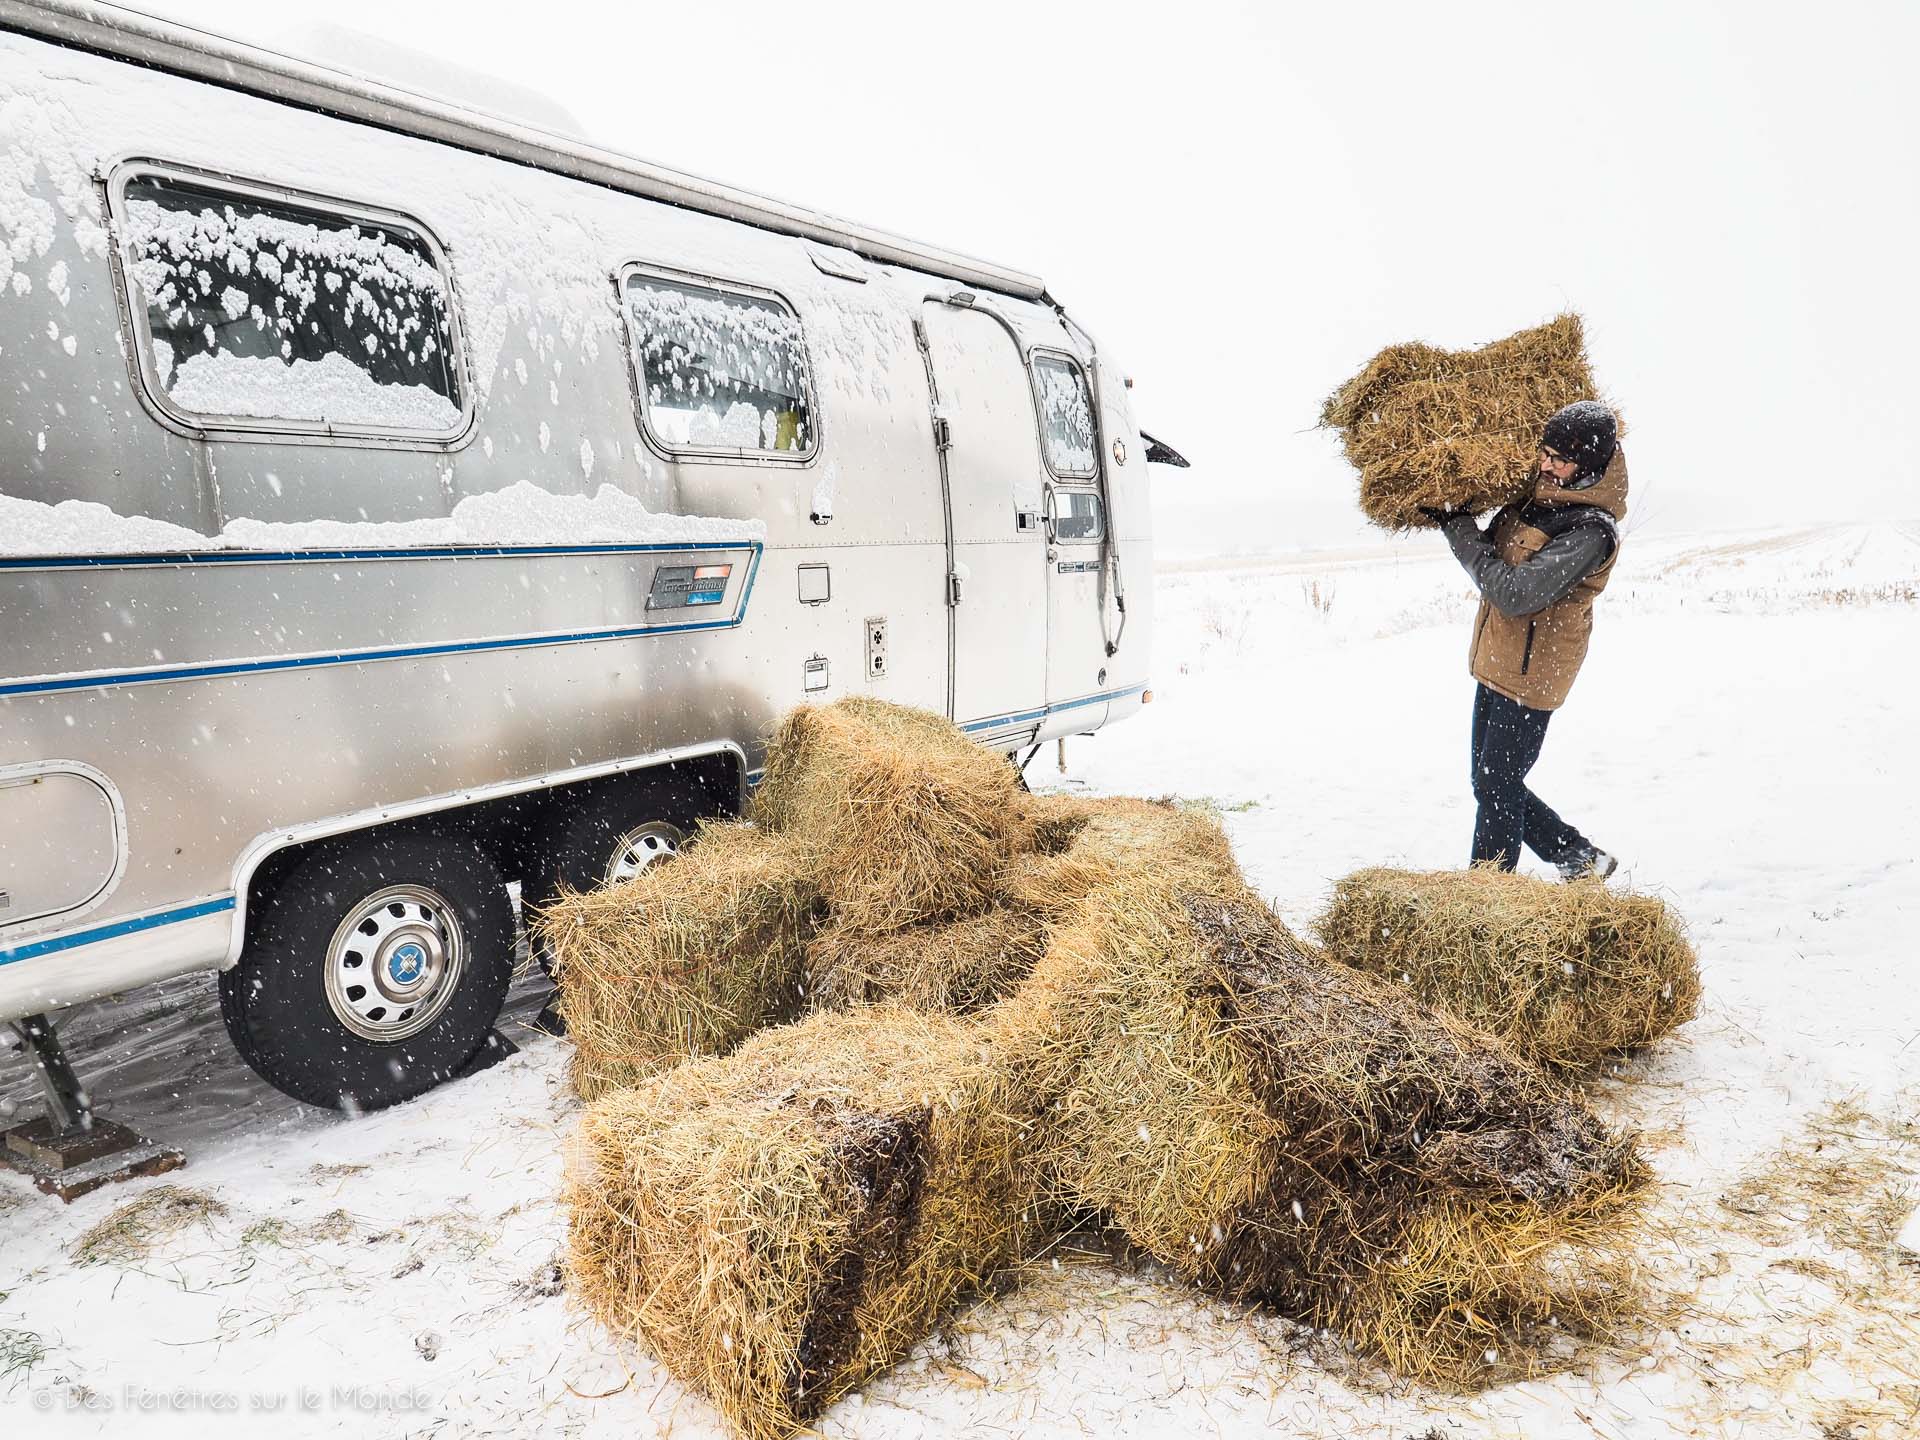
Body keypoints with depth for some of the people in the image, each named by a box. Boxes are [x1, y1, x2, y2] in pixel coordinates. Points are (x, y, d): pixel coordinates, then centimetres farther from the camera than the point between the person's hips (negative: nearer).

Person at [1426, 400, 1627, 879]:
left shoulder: (1591, 531, -20)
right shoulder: (1534, 495, 6)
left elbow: (1513, 593, -26)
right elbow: (1496, 551, 24)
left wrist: (1458, 529, -20)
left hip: (1530, 675, -9)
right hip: (1496, 664, 9)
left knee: (1496, 788, -2)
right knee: (1493, 783, 16)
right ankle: (1581, 859, 32)